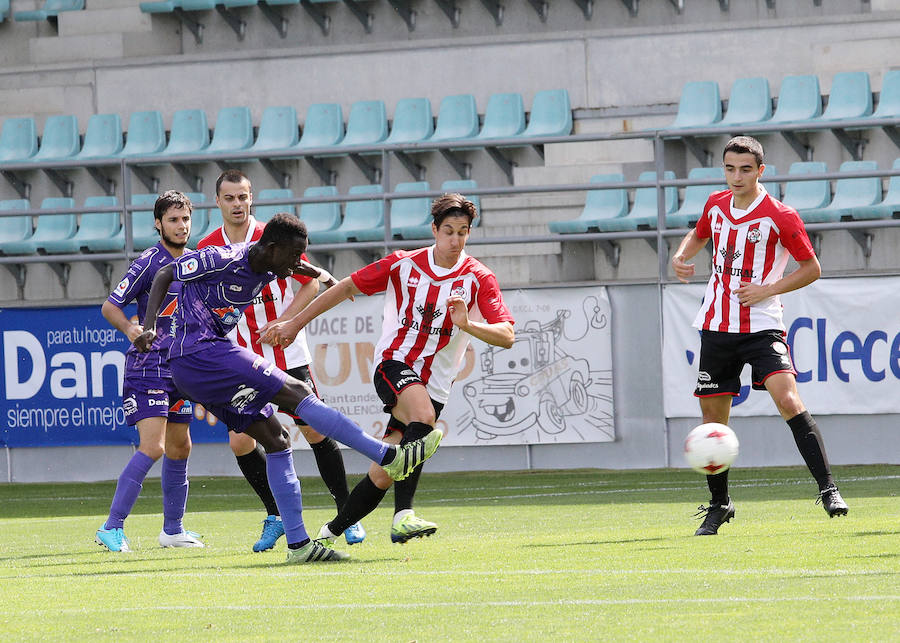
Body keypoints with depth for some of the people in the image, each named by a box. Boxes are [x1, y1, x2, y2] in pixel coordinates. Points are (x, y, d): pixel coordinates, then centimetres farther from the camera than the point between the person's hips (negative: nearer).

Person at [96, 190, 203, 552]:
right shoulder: (149, 263, -11)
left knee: (179, 447, 13)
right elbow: (110, 306, -12)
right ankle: (112, 528, -16)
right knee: (152, 447, -18)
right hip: (147, 368, -8)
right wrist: (130, 329, -30)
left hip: (178, 369, 8)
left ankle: (173, 529, 24)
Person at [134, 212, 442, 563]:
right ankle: (390, 457, -17)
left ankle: (298, 544, 5)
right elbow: (165, 275, -7)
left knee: (275, 439, 5)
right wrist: (149, 325, -16)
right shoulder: (221, 260, -16)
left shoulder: (266, 271, 9)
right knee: (297, 392, -15)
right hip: (198, 353, -10)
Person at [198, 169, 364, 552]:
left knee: (315, 430, -6)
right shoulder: (207, 249, 2)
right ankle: (276, 516, 11)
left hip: (286, 355, -2)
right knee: (239, 440, -6)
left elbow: (311, 283, -2)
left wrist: (282, 323, -12)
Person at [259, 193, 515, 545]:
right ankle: (403, 516, -43)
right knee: (424, 414, -36)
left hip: (432, 385, 2)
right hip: (394, 364, -2)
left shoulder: (478, 278, -3)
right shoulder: (403, 264, 0)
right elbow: (347, 288, 10)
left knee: (381, 477, -3)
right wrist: (294, 324, 11)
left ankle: (331, 532, 21)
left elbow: (506, 336, -12)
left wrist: (466, 323, -30)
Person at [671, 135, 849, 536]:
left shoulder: (780, 217, -10)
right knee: (713, 416, 8)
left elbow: (811, 268, -4)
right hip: (717, 326, 5)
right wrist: (680, 257, 5)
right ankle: (719, 505, 24)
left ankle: (828, 488, -21)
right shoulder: (716, 205, 6)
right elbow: (698, 235, 27)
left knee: (787, 399, -24)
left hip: (761, 326, -5)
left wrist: (767, 290, -15)